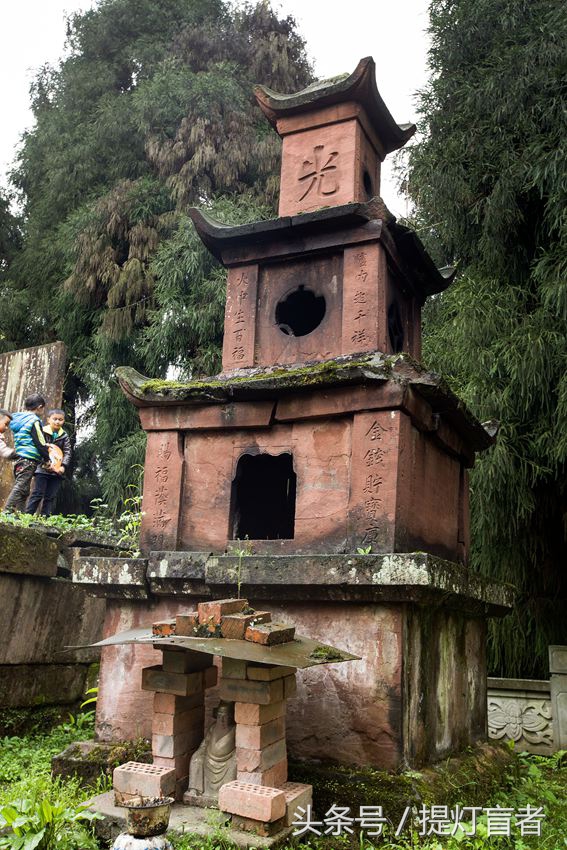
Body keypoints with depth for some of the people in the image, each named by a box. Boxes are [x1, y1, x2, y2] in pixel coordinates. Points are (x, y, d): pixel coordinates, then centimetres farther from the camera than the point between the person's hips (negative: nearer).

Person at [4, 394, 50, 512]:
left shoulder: (18, 419, 18)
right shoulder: (34, 421, -9)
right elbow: (40, 442, -10)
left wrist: (44, 445, 27)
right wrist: (47, 459, 2)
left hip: (19, 458, 9)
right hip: (29, 459, -9)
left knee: (23, 491, 9)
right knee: (20, 488, -12)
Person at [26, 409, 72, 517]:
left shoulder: (64, 436, 8)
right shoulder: (42, 432, -2)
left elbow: (68, 452, 4)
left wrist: (63, 466, -11)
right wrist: (44, 462, -18)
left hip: (57, 471, 4)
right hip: (42, 468, -4)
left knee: (51, 497, 5)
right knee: (37, 494, -6)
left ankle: (45, 517, 9)